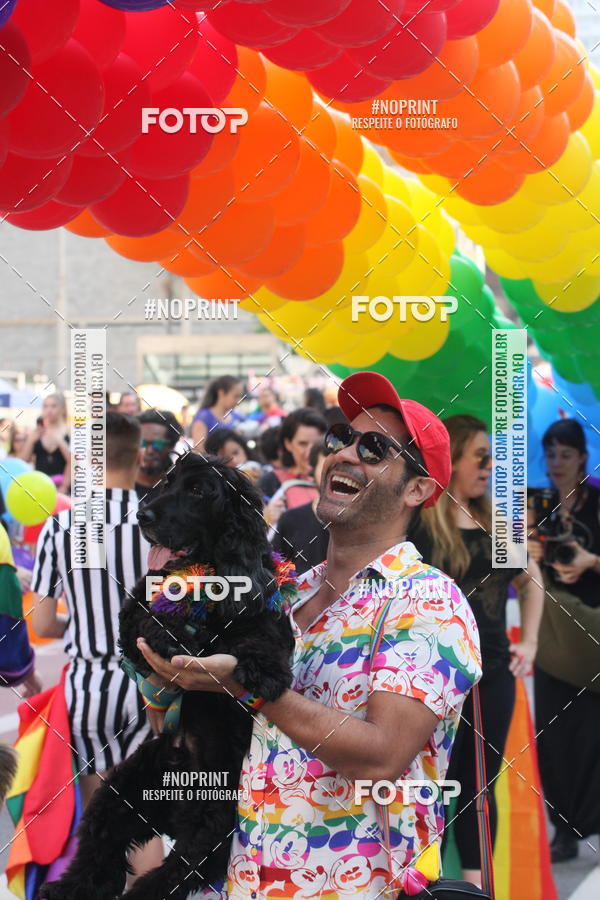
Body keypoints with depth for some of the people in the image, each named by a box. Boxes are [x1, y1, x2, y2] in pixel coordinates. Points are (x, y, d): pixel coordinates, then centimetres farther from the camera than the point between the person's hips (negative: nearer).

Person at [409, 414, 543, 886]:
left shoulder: (494, 522, 9)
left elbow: (531, 578, 23)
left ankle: (476, 884, 20)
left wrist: (529, 641, 15)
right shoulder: (417, 522, -10)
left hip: (494, 671, 6)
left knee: (480, 782, 11)